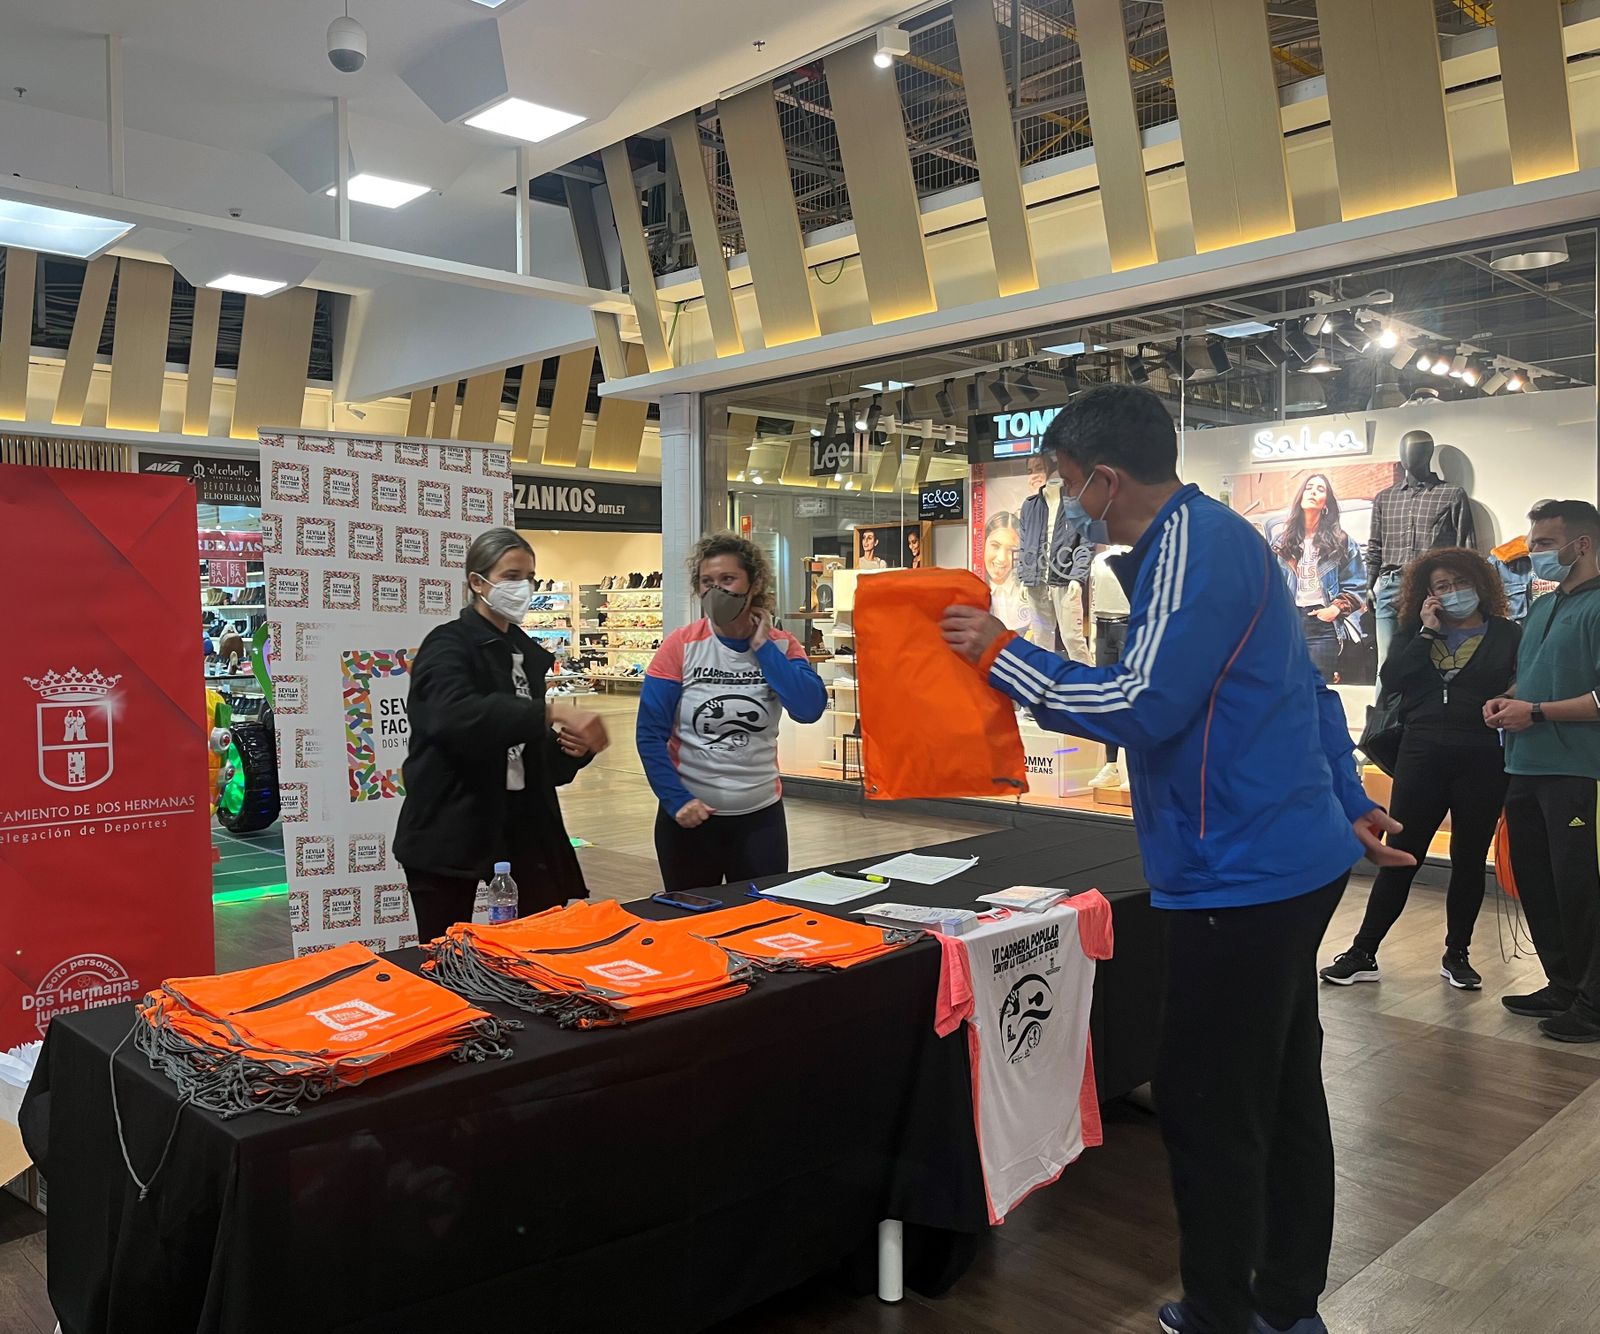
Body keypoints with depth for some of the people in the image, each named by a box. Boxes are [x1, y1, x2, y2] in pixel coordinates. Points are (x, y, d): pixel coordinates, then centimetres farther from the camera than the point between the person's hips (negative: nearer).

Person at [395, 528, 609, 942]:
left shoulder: (532, 655, 14)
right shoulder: (448, 645, -7)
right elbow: (455, 715, -30)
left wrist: (571, 748, -2)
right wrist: (551, 714, -37)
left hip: (521, 836, 6)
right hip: (450, 839, -6)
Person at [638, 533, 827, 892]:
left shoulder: (782, 646, -2)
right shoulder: (680, 647, -9)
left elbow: (810, 709, -19)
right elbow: (651, 733, -9)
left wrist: (762, 646, -15)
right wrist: (676, 800, -18)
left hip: (761, 814, 2)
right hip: (690, 815, -1)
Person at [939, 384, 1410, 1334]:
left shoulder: (1193, 546, -17)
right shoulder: (1217, 535, 15)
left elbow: (1143, 709, -23)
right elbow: (1308, 685, 20)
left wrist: (1002, 654, -14)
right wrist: (1348, 804, 25)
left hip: (1244, 879, -11)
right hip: (1294, 858, 11)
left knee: (1210, 1111, 0)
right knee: (1283, 1093, 19)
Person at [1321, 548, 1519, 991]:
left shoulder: (1507, 634, 5)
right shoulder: (1414, 632, 10)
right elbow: (1390, 680, -5)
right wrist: (1427, 632, -7)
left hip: (1482, 763, -1)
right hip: (1421, 758, 1)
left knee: (1469, 861, 9)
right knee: (1400, 858, 2)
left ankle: (1456, 955, 23)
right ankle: (1363, 954, 7)